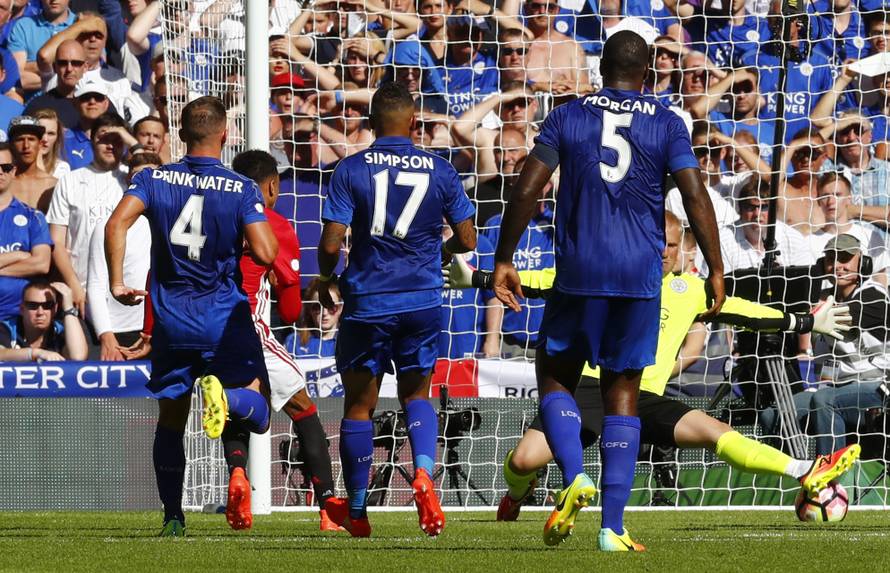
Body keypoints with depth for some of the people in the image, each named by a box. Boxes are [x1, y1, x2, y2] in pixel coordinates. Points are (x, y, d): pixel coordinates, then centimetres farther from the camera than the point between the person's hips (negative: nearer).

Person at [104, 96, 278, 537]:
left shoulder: (154, 180, -1)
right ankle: (225, 397, -30)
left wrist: (116, 281, -9)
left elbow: (117, 223, -15)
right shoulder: (242, 190, -7)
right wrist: (263, 221, 6)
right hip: (226, 318, -2)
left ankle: (173, 518, 8)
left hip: (171, 320, 2)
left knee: (170, 419, 15)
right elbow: (265, 253, -15)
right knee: (255, 408, 5)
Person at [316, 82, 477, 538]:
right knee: (416, 394, 18)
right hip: (423, 303, 2)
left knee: (359, 404, 11)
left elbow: (330, 244, -11)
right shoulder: (440, 171, 0)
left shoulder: (350, 170, -6)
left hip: (366, 303, -2)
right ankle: (424, 472, -11)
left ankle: (356, 512, 16)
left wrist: (325, 280, 9)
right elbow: (466, 240, 5)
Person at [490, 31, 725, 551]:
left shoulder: (567, 118, 4)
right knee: (622, 394, 5)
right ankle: (613, 528, -1)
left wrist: (504, 260, 4)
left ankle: (575, 476, -13)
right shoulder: (667, 125, 3)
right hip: (641, 275, 1)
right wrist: (716, 270, -1)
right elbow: (695, 196, -6)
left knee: (555, 377, 15)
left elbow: (527, 191, -3)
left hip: (579, 273, 0)